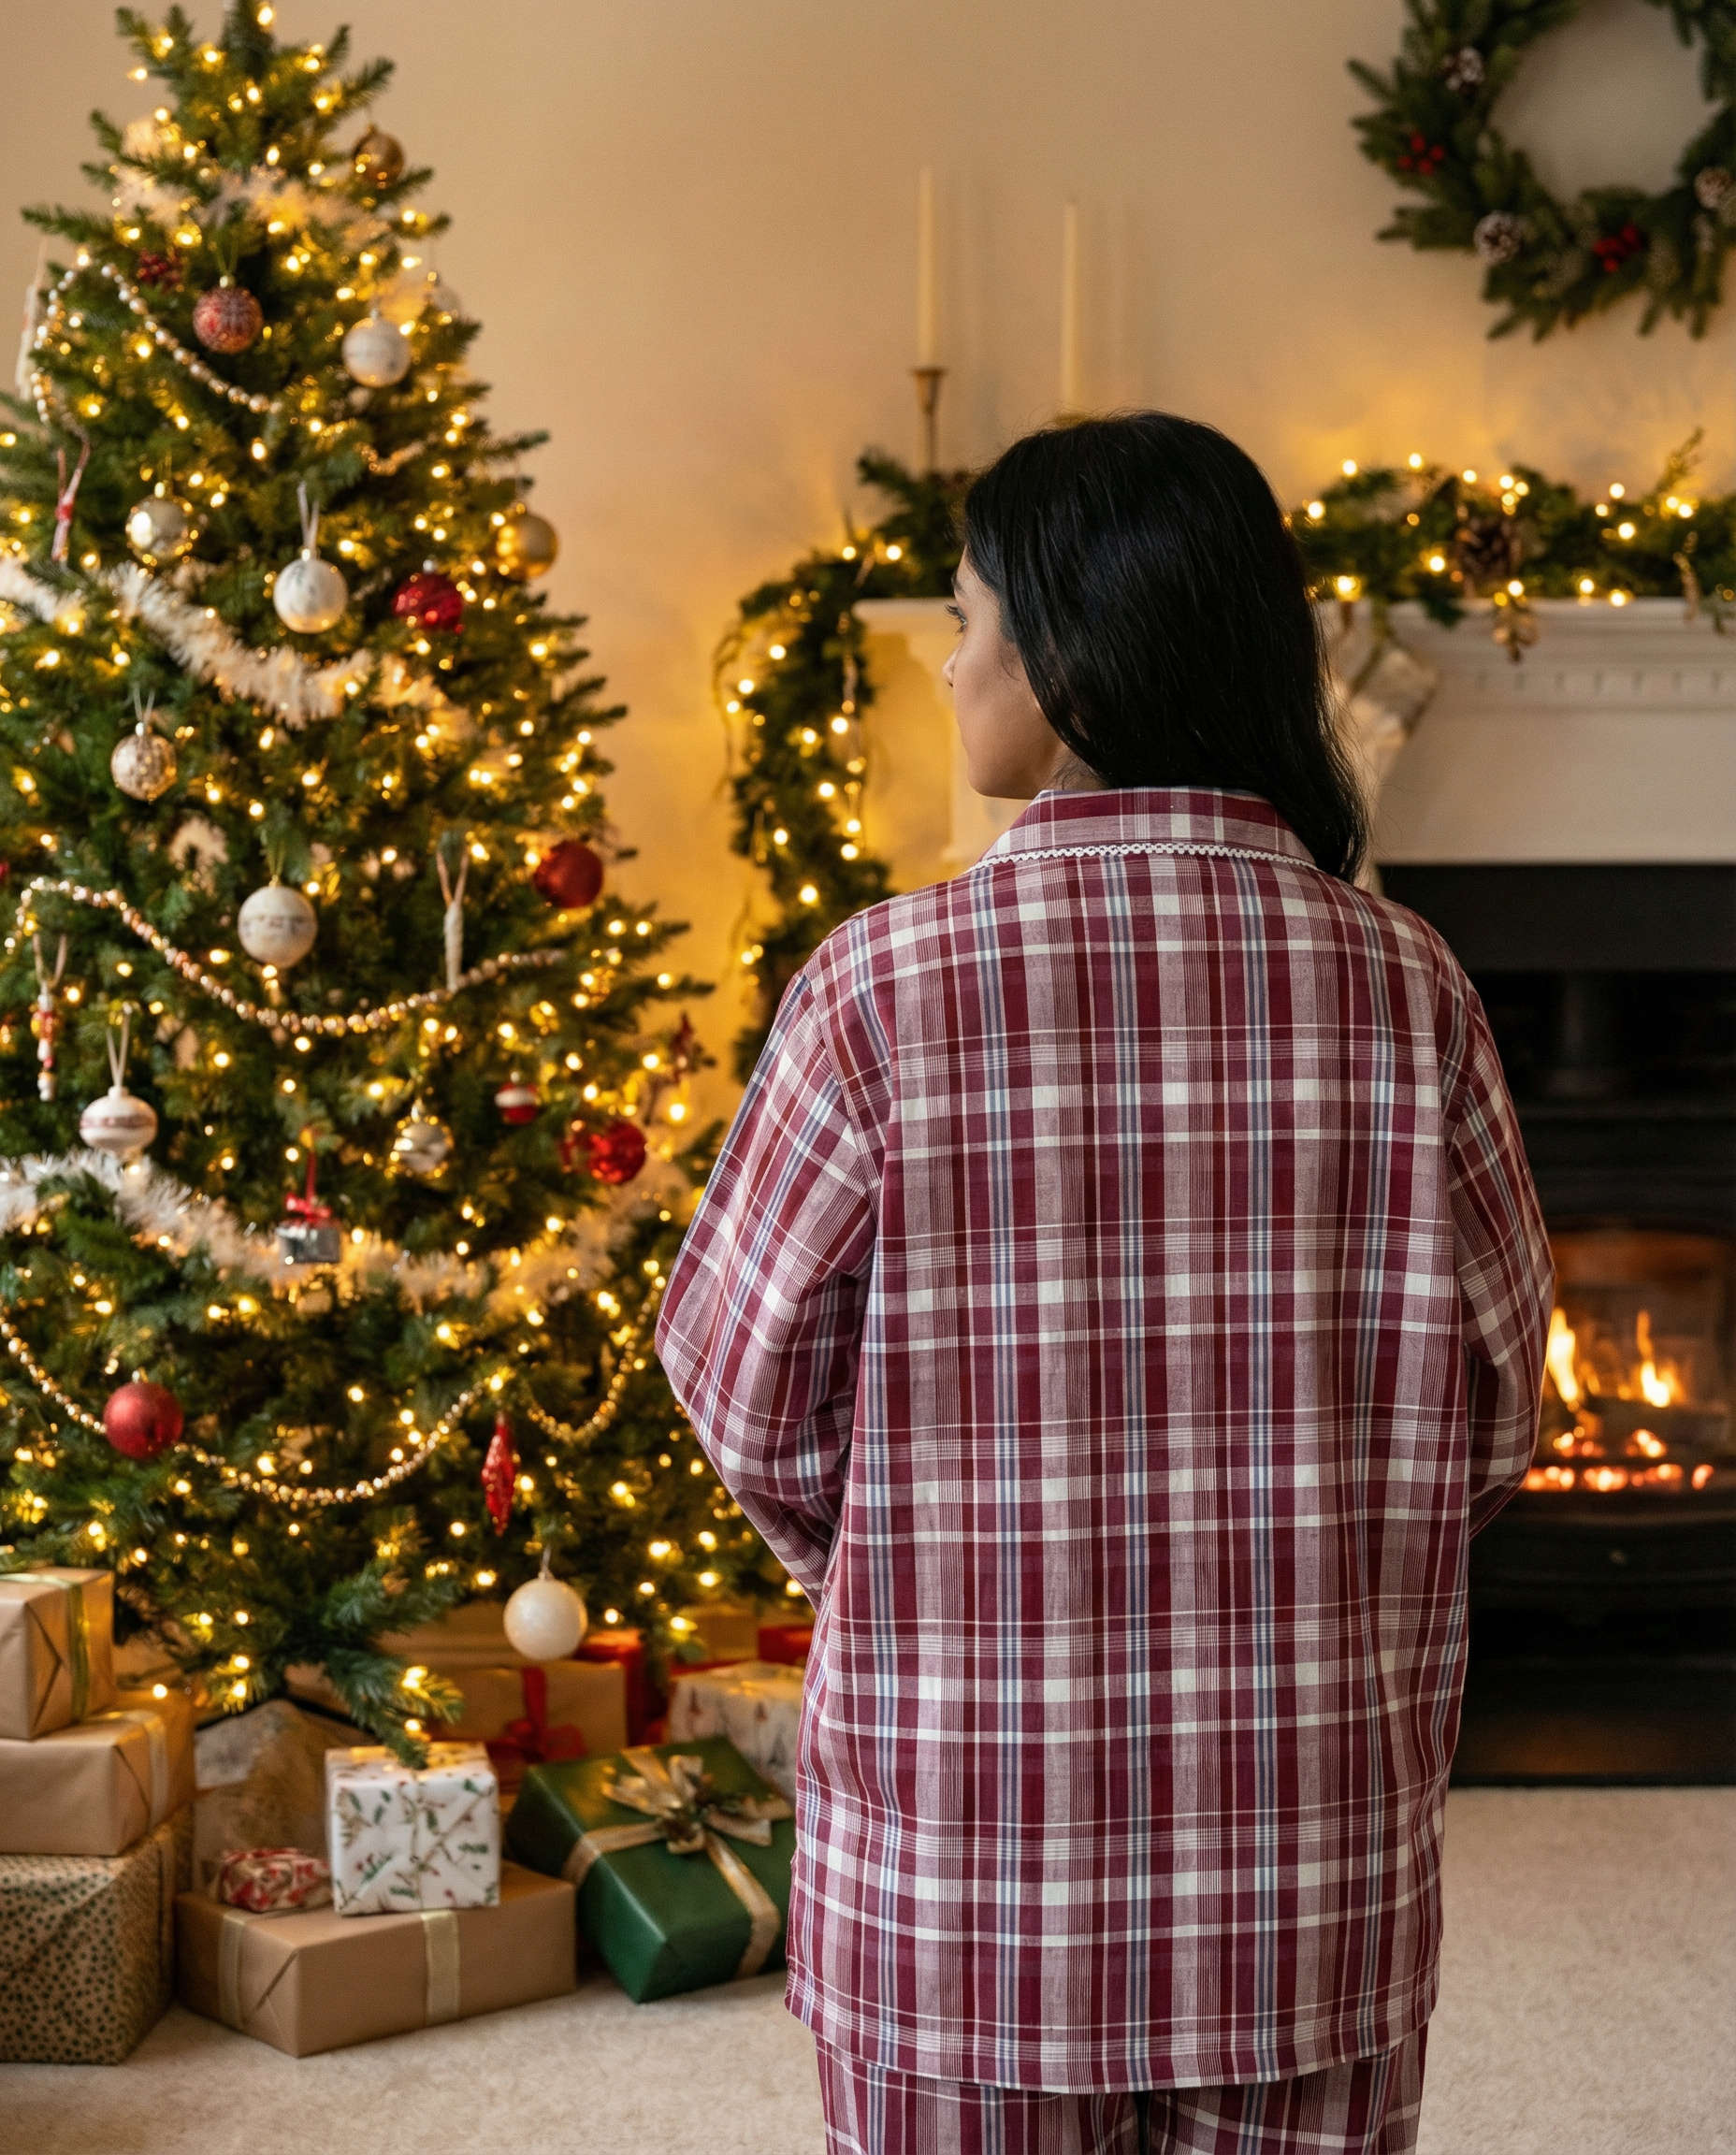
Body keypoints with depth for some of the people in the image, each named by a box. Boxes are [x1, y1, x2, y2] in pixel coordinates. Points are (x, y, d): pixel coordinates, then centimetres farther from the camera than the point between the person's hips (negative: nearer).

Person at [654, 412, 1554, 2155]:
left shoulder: (884, 987, -15)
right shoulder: (1406, 987, -8)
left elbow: (750, 1400, -6)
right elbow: (1493, 1413, 0)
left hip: (958, 1882, -2)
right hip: (1314, 1885, 2)